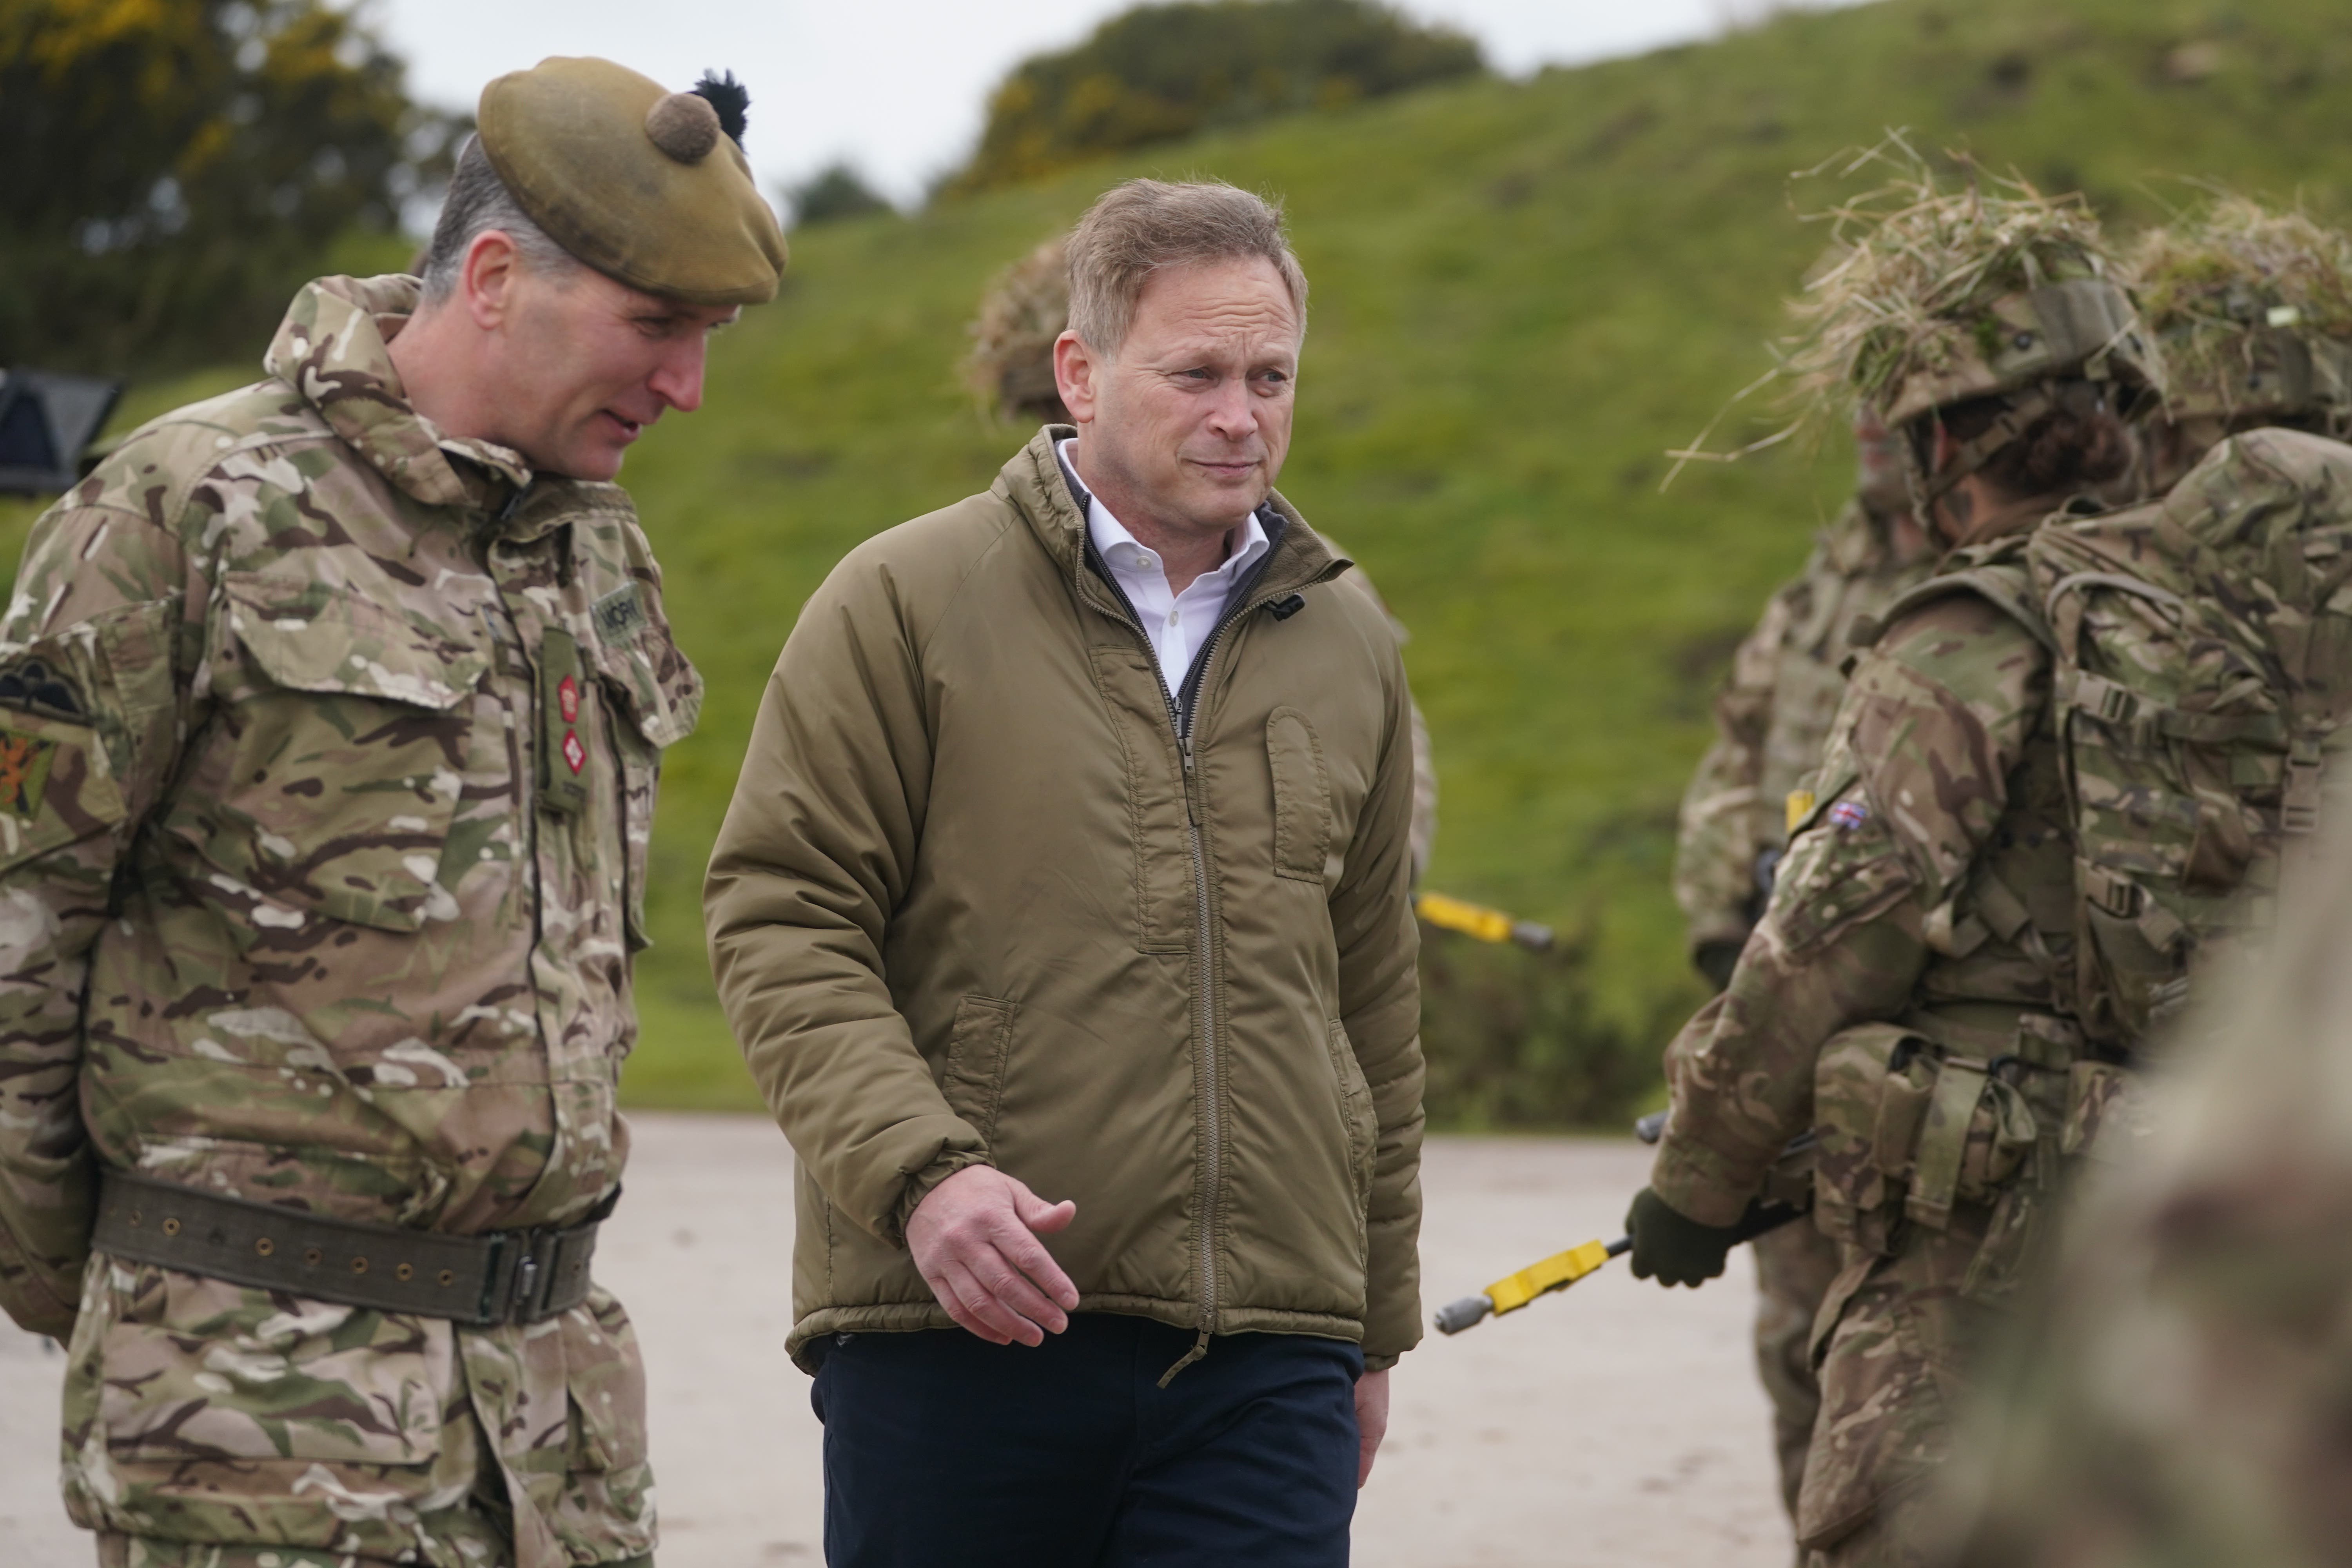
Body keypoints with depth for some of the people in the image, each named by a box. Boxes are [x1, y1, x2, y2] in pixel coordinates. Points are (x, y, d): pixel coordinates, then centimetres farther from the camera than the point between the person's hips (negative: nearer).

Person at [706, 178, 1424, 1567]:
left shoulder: (1348, 646, 15)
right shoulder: (905, 604, 0)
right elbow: (782, 923, -4)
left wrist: (1375, 1326, 22)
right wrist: (919, 1170, -18)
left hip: (1265, 1363, 3)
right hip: (950, 1340, -3)